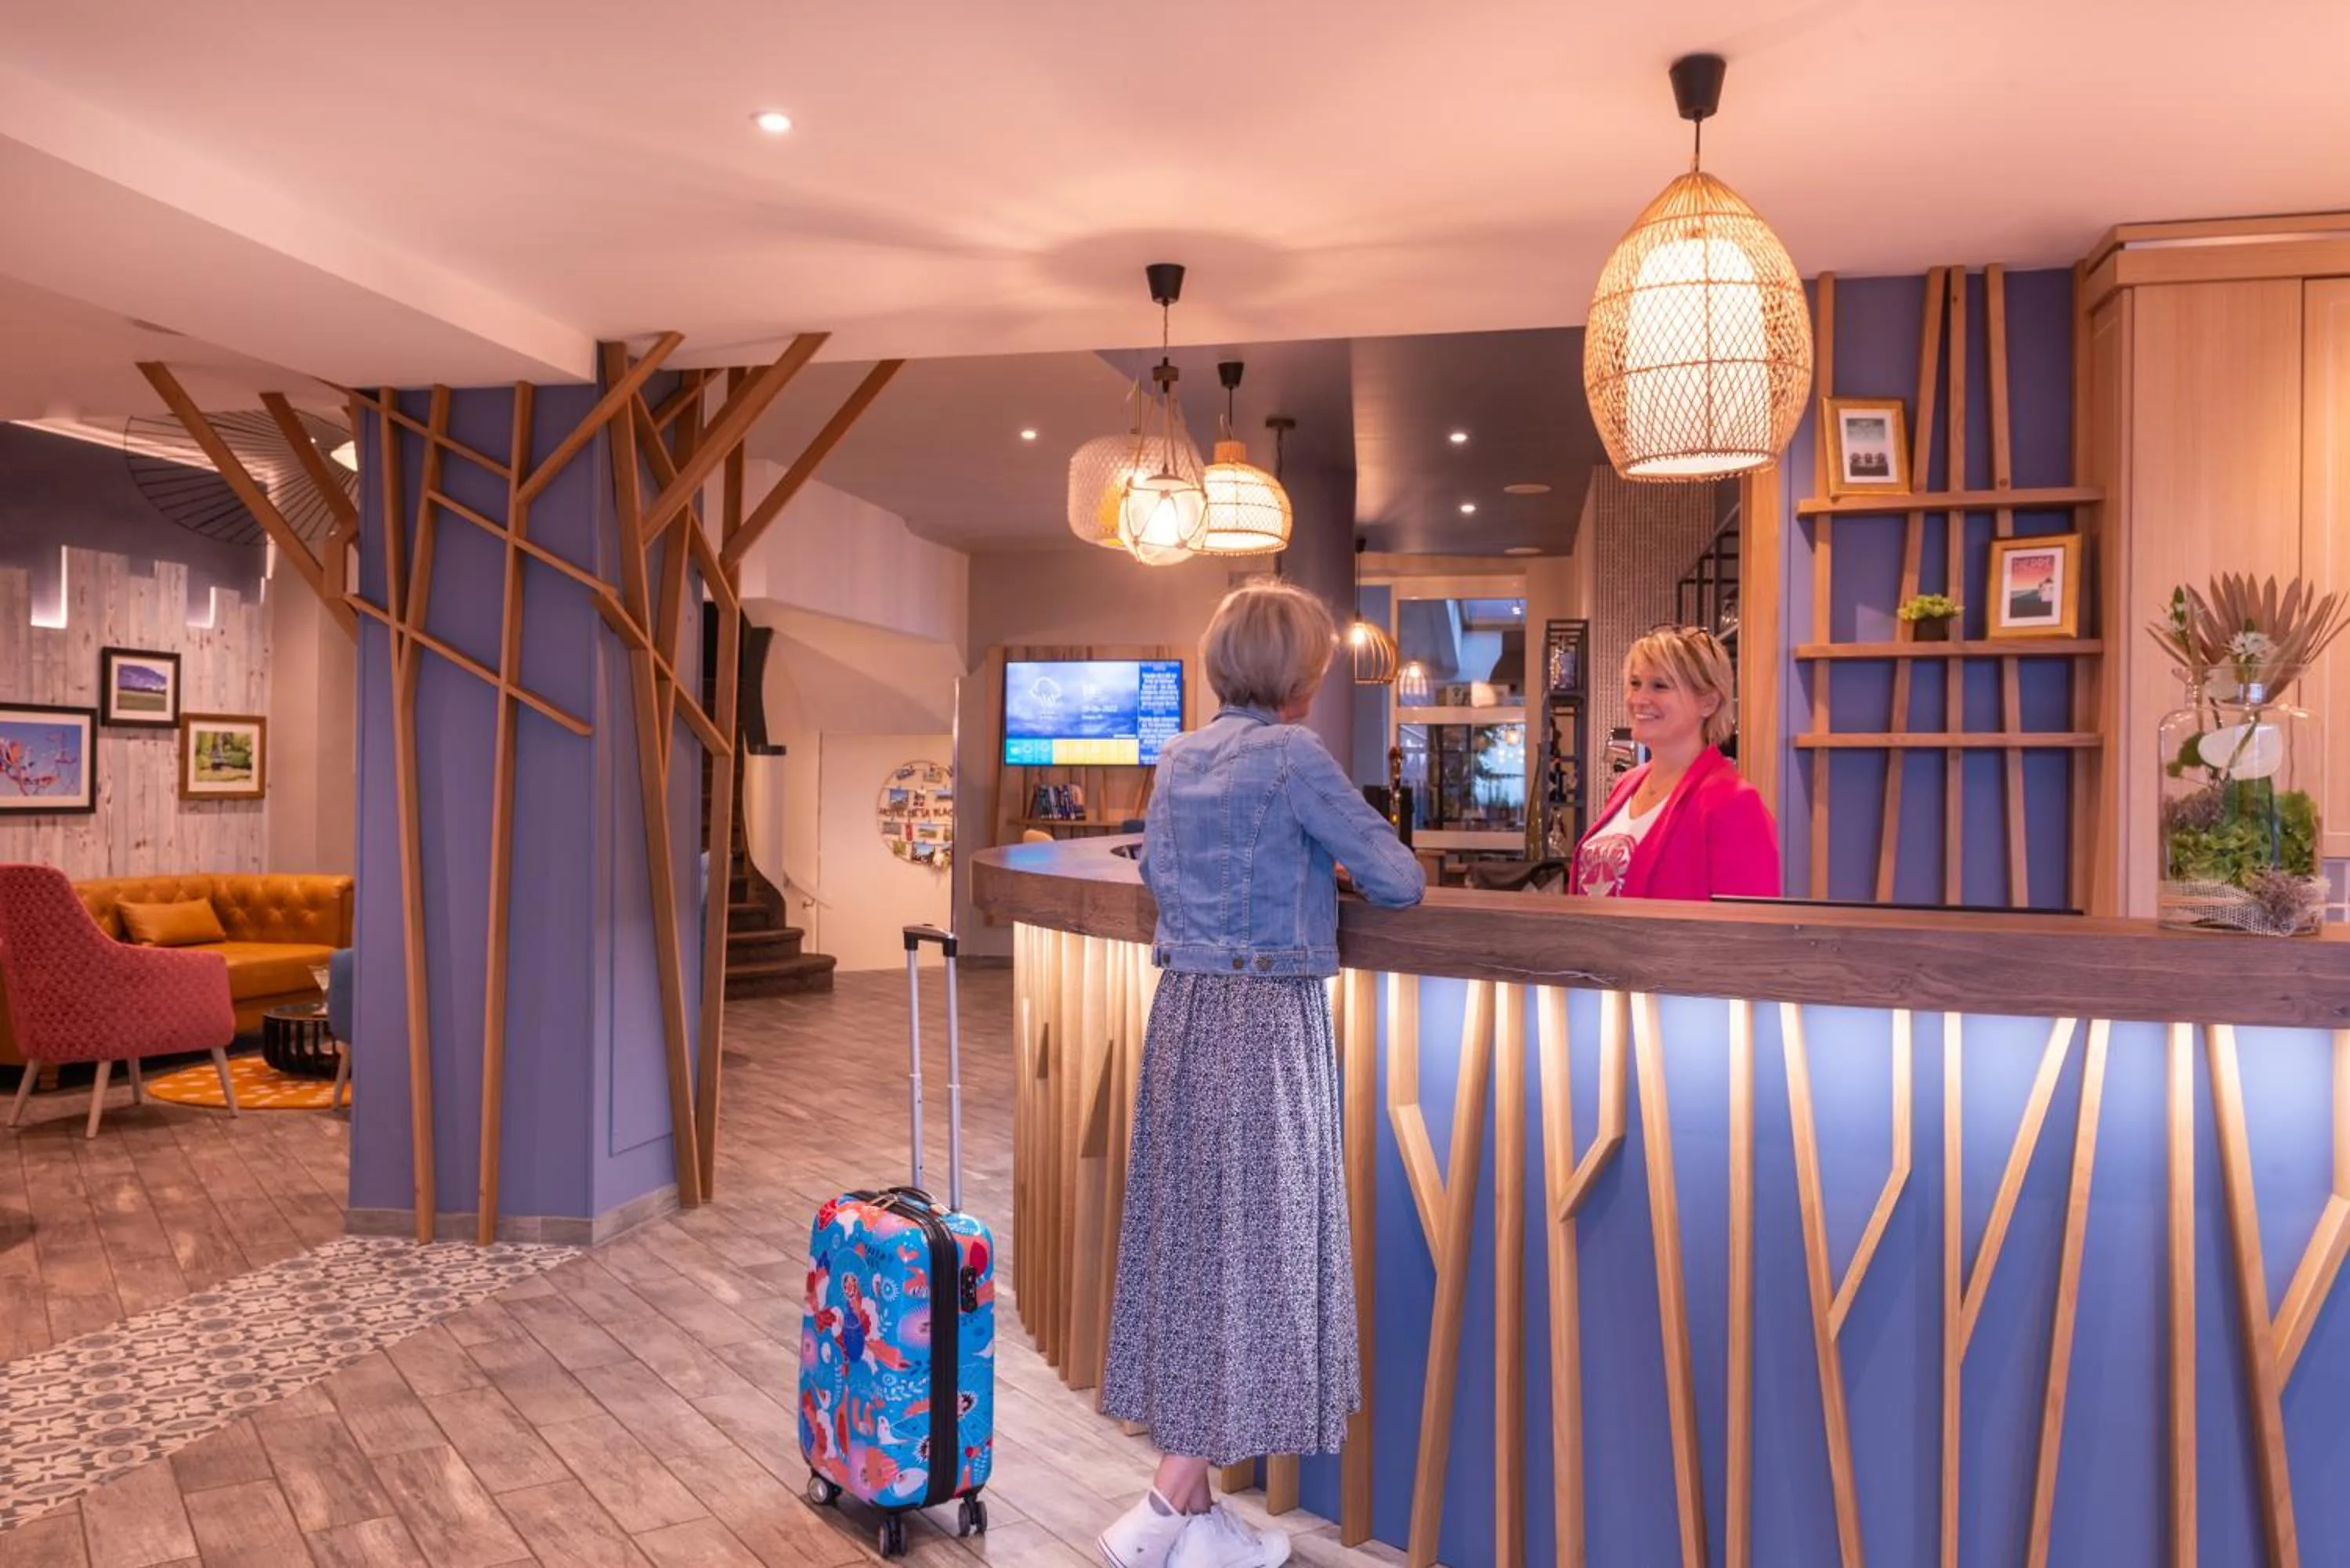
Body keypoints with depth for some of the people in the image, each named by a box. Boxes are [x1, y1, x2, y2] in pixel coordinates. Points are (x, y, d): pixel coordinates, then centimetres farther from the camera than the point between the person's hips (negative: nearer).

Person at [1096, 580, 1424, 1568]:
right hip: (1266, 1016, -7)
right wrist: (1344, 863, 15)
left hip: (1182, 1009, 7)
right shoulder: (1292, 755, -11)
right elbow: (1395, 877, -8)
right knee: (1251, 1240, 1)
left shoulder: (1180, 757, 10)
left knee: (1189, 1233, 12)